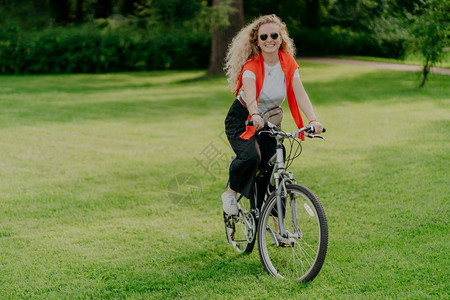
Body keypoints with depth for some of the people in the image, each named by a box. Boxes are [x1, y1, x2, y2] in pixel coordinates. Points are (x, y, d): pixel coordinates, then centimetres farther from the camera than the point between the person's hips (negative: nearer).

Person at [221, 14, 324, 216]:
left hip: (270, 121, 4)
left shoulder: (288, 62, -9)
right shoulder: (251, 65, -23)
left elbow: (300, 93, -19)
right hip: (242, 120, -4)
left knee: (272, 170, -5)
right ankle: (230, 192, -3)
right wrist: (255, 117, -60)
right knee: (251, 156, -32)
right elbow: (250, 95, -39)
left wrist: (313, 120, -35)